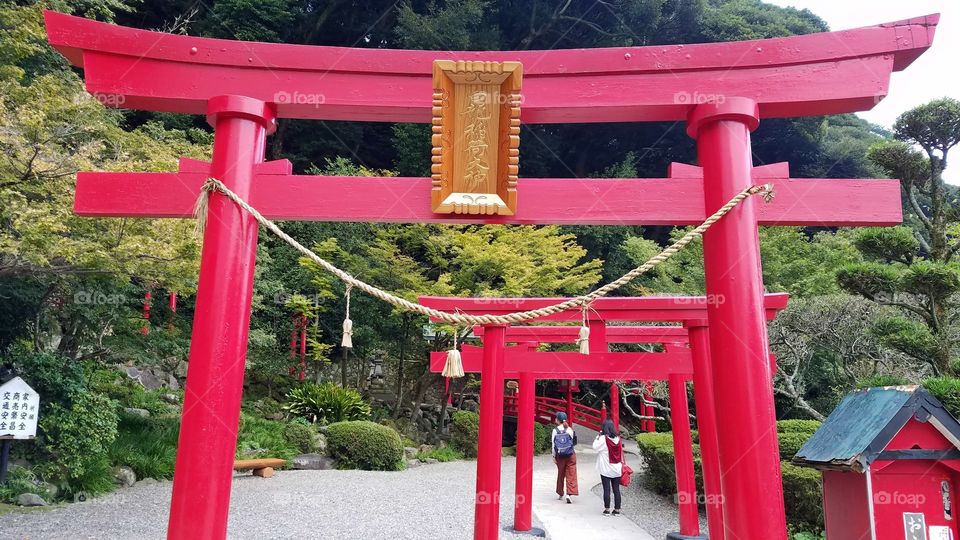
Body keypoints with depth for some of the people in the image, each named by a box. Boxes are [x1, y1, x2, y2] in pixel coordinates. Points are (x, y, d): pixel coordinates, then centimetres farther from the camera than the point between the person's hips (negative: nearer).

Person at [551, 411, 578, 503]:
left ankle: (560, 494, 27)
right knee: (571, 475, 1)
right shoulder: (569, 429, -6)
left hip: (559, 456, 1)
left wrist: (554, 456, 4)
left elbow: (553, 444, -5)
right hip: (570, 455, -1)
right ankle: (569, 494, -12)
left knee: (560, 474, 16)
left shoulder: (555, 431, -7)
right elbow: (574, 442, 0)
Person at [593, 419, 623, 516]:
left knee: (606, 489, 1)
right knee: (616, 489, 7)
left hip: (605, 469, -4)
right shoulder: (618, 438, 3)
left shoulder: (603, 438, -13)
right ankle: (617, 510, 11)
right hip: (616, 469, 4)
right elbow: (621, 452, 9)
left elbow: (595, 447, -9)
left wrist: (598, 437, -4)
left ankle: (607, 509, 5)